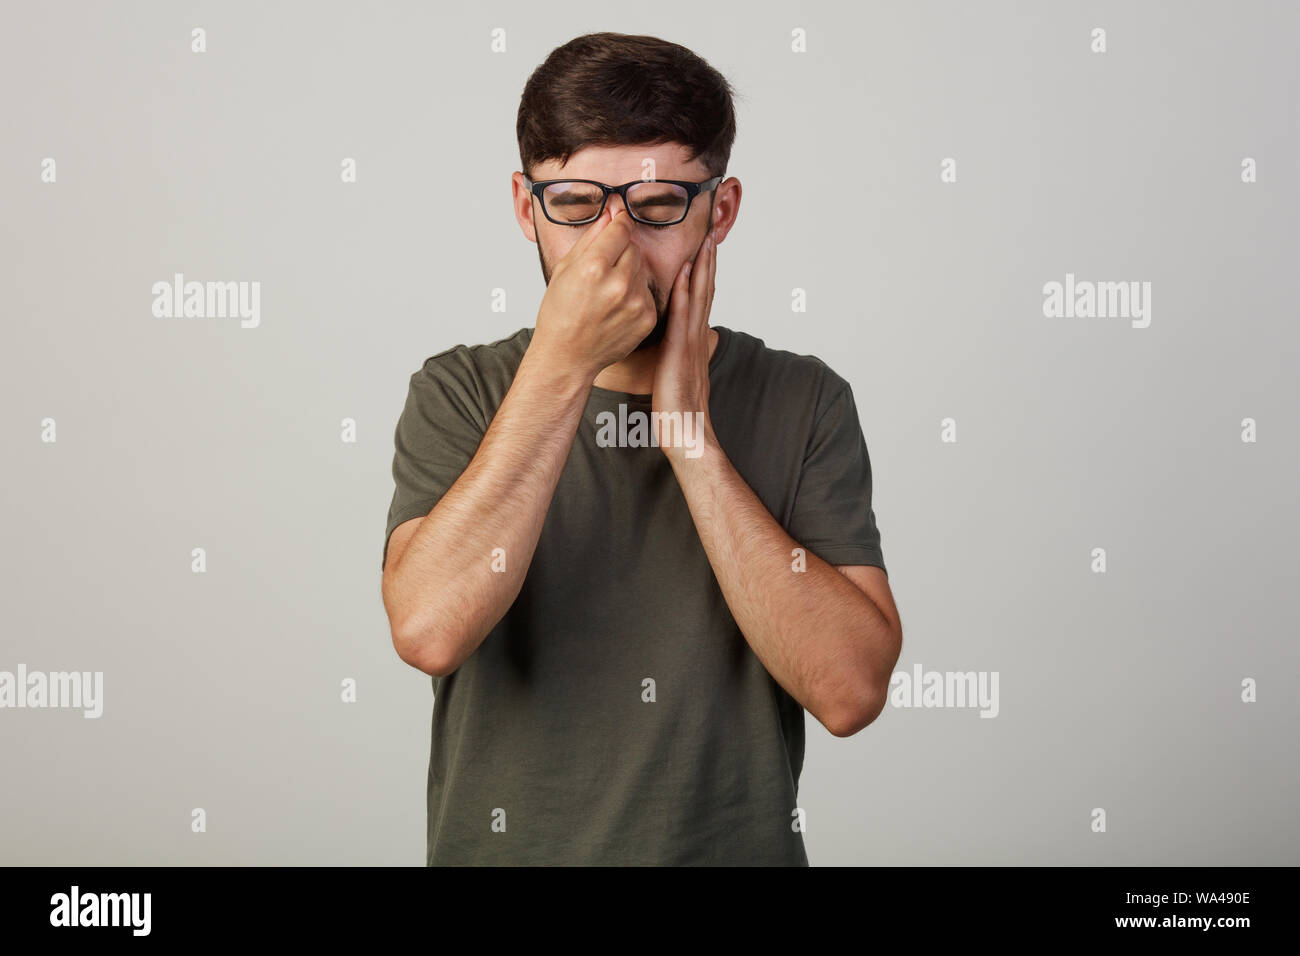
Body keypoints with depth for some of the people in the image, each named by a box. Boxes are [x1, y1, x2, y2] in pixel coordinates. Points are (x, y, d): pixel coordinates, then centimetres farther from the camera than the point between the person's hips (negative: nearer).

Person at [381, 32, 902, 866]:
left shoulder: (802, 403, -8)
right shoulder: (459, 394, -7)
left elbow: (851, 691, -19)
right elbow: (430, 630, -24)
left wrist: (689, 434, -20)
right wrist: (561, 361, -23)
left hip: (736, 843, 0)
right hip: (502, 845, 0)